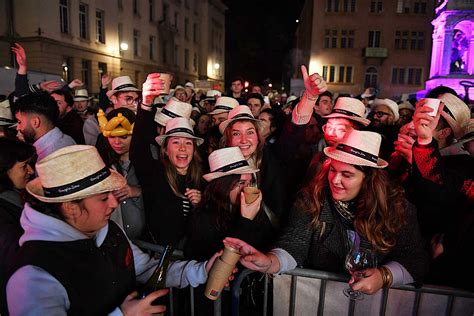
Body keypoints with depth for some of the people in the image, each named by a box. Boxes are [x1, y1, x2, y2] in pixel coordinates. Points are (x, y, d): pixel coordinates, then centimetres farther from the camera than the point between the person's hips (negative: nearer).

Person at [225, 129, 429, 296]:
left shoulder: (397, 207, -6)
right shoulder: (311, 199, -8)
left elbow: (415, 261, -6)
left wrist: (384, 276, -25)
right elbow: (293, 247, -14)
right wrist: (269, 263, -35)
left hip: (380, 299, 3)